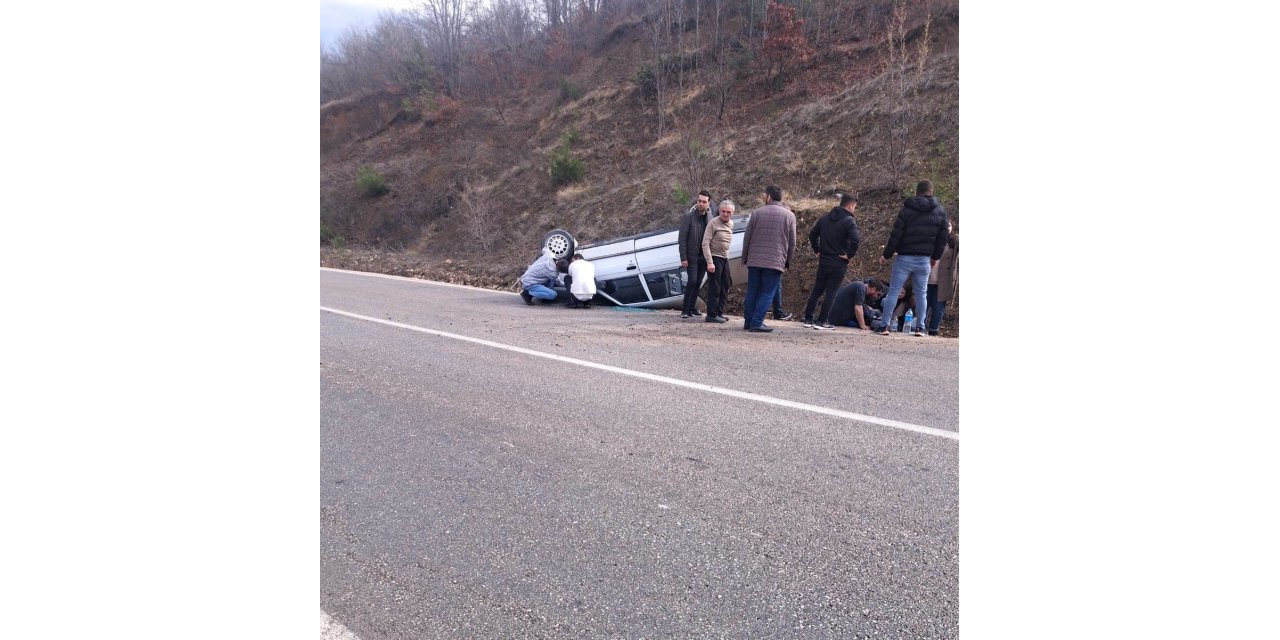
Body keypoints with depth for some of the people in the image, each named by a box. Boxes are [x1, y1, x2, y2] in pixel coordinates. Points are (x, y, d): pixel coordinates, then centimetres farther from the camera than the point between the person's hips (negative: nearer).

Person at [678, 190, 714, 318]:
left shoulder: (711, 217, 4)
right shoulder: (688, 216, -10)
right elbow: (682, 238, -10)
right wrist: (683, 258, -15)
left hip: (704, 256, 5)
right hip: (691, 256, -5)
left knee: (698, 282, 8)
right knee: (692, 280, -11)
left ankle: (692, 308, 17)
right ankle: (685, 310, -2)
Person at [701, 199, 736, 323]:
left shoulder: (731, 224, 9)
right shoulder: (713, 223, -14)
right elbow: (705, 243, -18)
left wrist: (726, 255, 19)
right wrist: (709, 262, -23)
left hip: (725, 258, 8)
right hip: (714, 258, -8)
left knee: (725, 286, 13)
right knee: (714, 288, -7)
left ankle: (719, 313, 23)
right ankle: (712, 315, -1)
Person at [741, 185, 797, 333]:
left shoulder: (757, 213, 3)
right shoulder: (789, 215, 3)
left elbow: (747, 238, 6)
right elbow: (792, 242, 4)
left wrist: (745, 257, 15)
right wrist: (788, 261, 13)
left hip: (754, 260, 2)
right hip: (775, 262, -2)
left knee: (752, 292, 11)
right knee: (767, 293, 0)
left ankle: (748, 321, 14)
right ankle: (757, 322, -5)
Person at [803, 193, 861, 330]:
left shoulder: (824, 218, 9)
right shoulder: (849, 221, -11)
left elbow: (812, 235, 12)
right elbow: (854, 241, -24)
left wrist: (817, 251, 15)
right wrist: (849, 255, -12)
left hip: (823, 261, 6)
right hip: (839, 263, -5)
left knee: (816, 290, 14)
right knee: (831, 293, 1)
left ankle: (808, 319, 15)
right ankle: (821, 321, 2)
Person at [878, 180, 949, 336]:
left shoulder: (907, 209, -6)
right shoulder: (940, 212, 5)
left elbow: (895, 235, -9)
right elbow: (943, 238, 9)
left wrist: (886, 255, 0)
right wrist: (935, 257, 22)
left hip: (904, 258, -3)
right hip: (924, 260, 3)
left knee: (893, 292, 2)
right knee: (921, 294, 13)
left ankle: (884, 326, -1)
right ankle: (919, 328, 12)